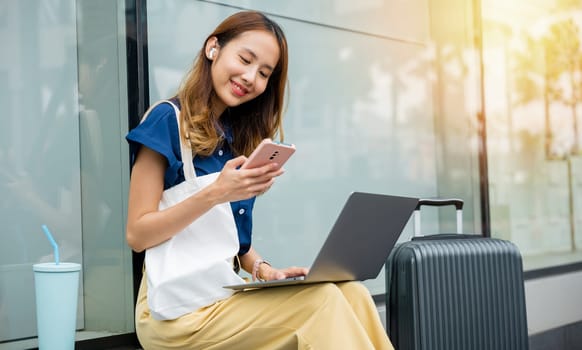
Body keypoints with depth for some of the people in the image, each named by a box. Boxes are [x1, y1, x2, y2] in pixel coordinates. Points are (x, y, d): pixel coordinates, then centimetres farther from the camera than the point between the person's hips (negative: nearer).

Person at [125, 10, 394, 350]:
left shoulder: (240, 137, 13)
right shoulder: (168, 120, -8)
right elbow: (137, 235, -12)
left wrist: (264, 270, -4)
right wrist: (215, 194, -23)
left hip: (226, 293, 6)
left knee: (351, 293, -19)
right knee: (322, 301, -26)